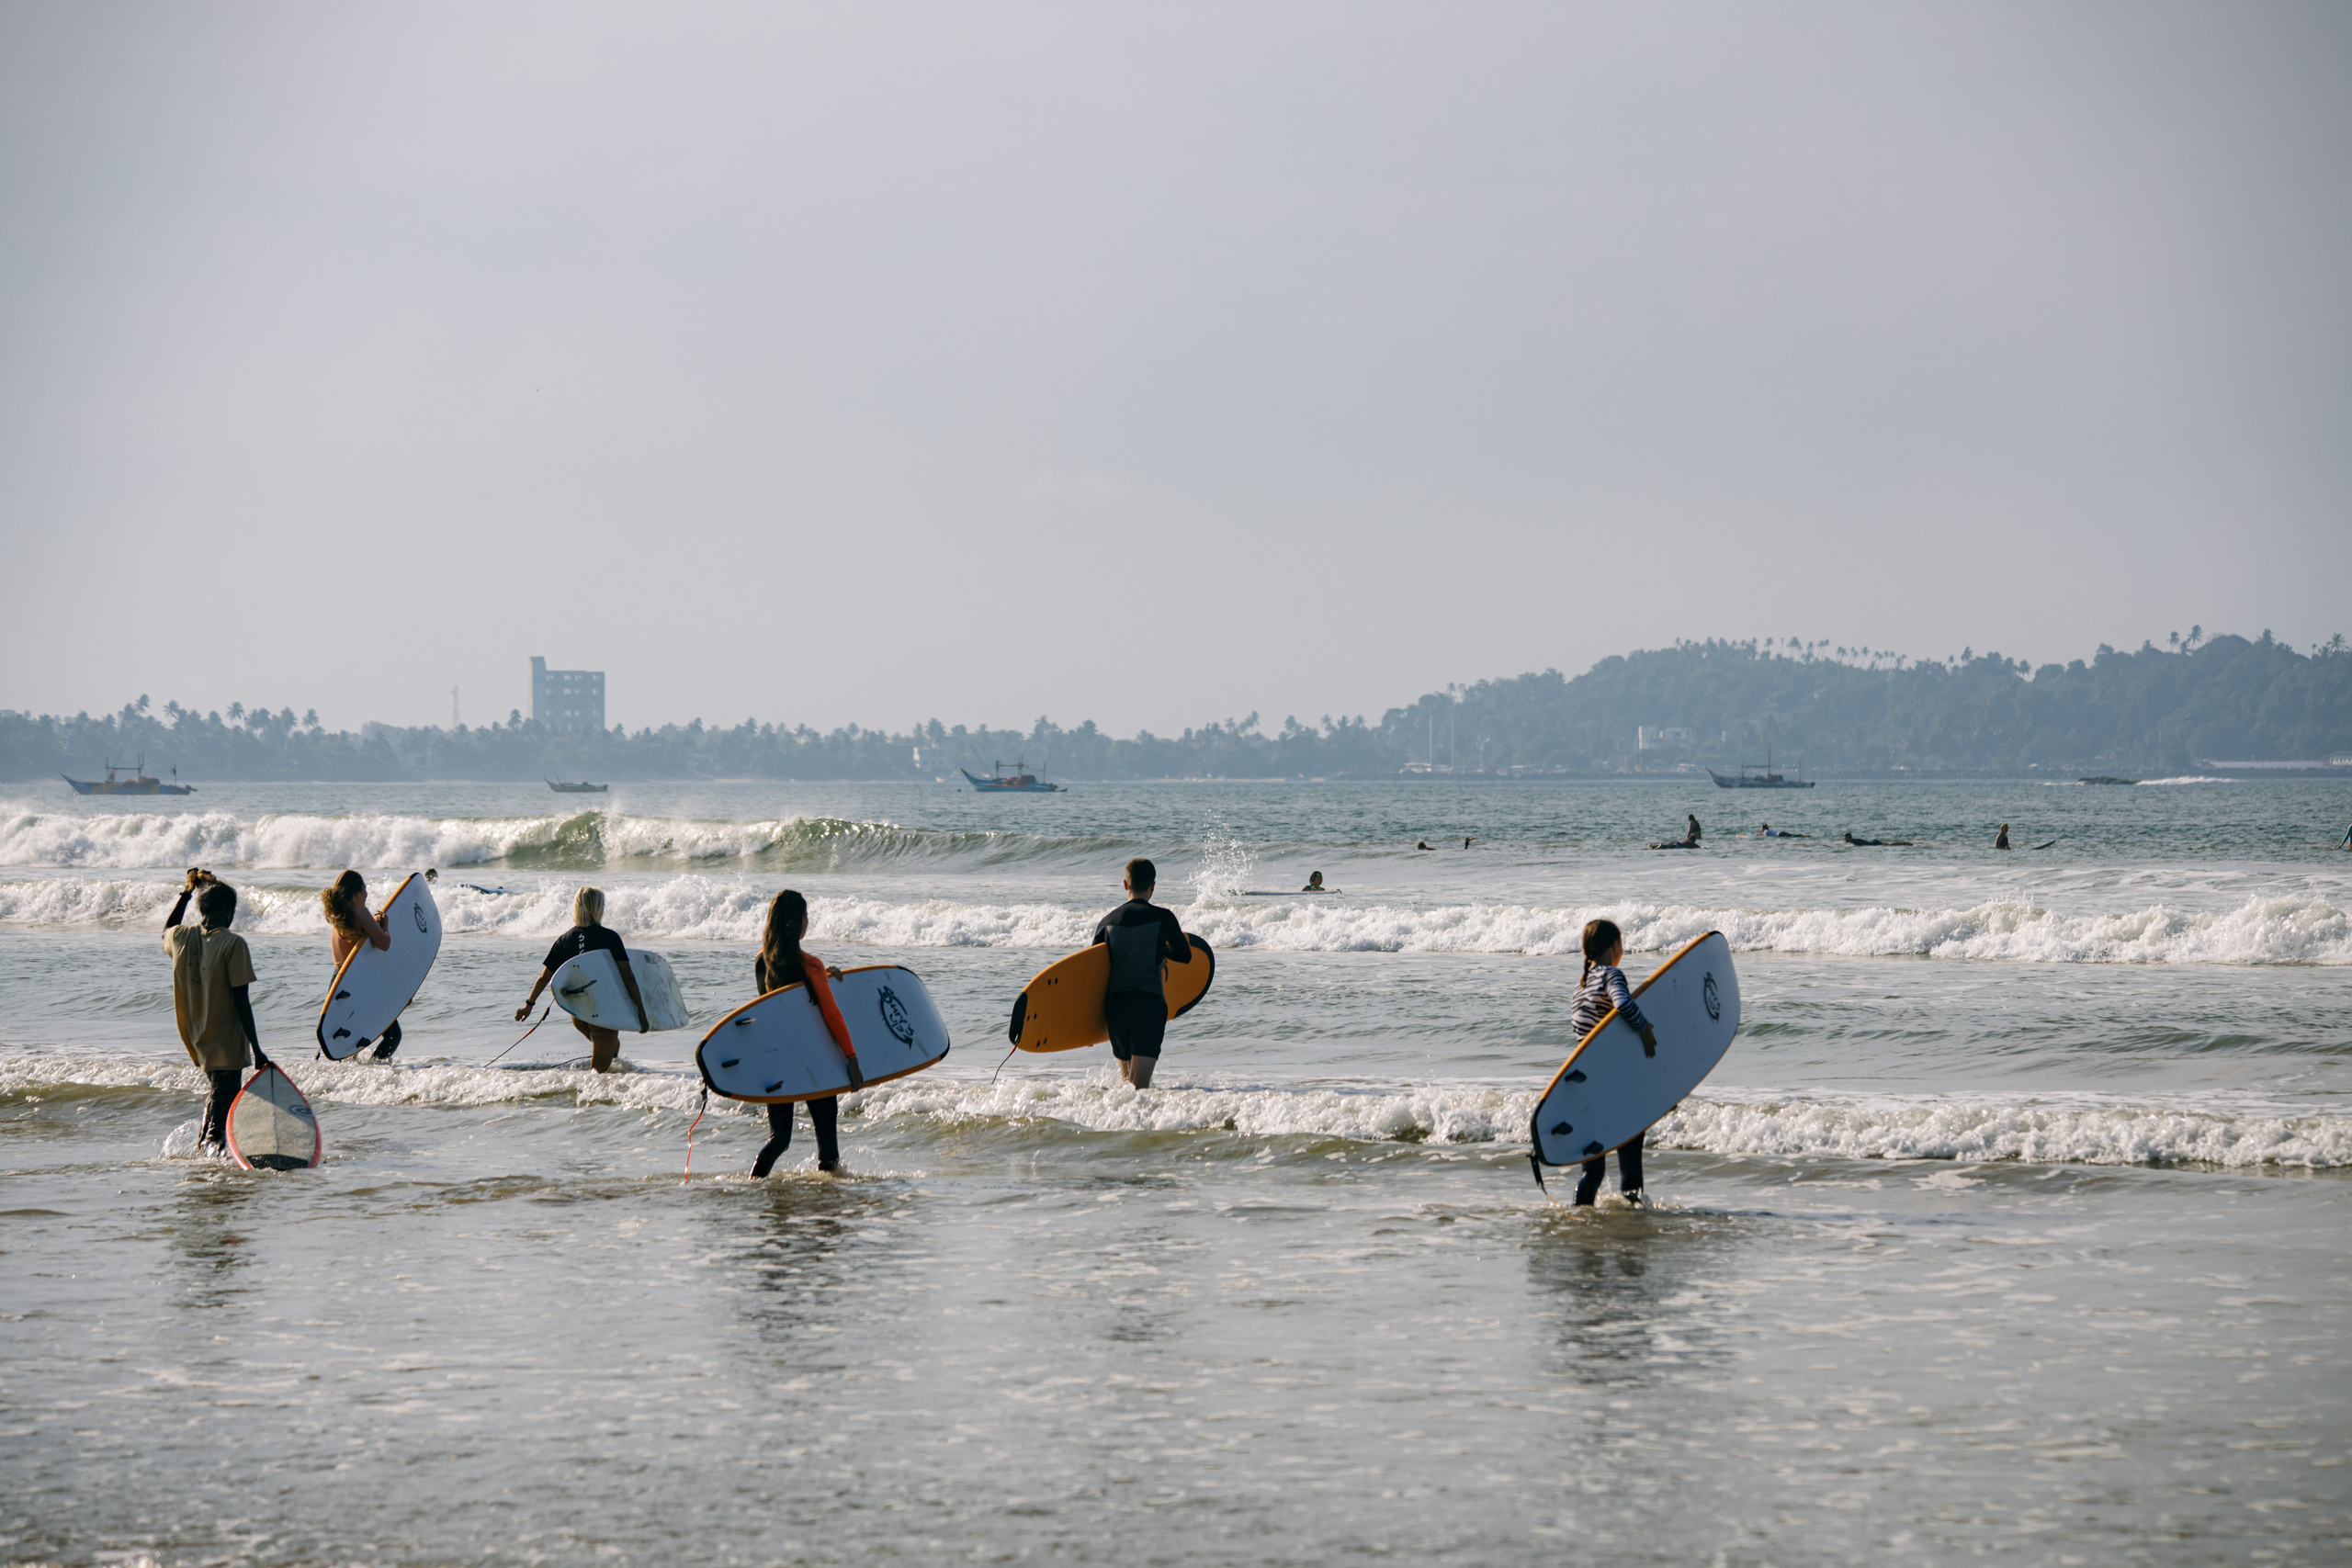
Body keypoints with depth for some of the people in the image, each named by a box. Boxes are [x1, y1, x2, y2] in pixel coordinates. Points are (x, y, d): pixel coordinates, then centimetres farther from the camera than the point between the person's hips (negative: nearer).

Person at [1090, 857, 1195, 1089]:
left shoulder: (1107, 922, 7)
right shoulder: (1162, 917, -2)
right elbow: (1185, 956, 9)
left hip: (1114, 1006, 4)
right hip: (1149, 1003, -4)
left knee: (1126, 1081, 23)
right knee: (1139, 1086, -12)